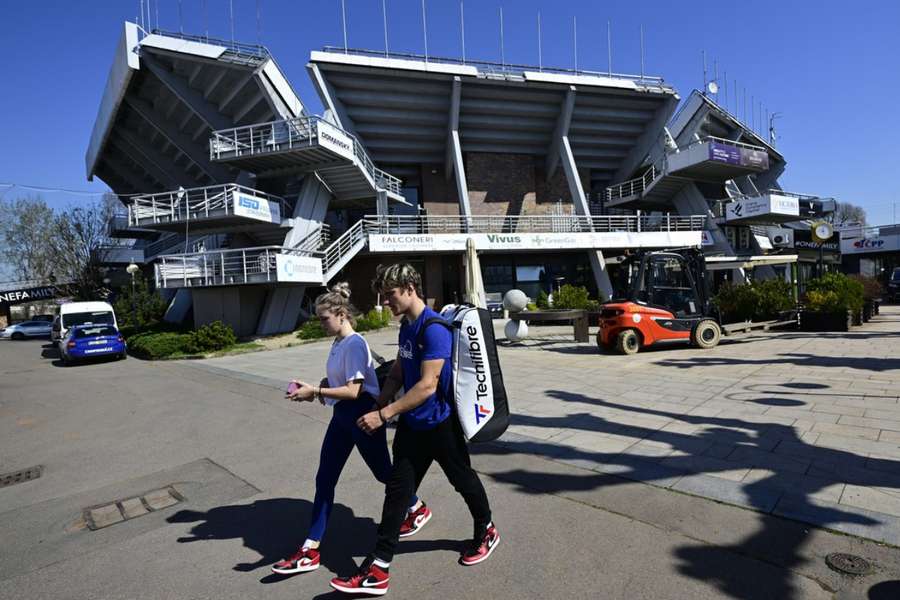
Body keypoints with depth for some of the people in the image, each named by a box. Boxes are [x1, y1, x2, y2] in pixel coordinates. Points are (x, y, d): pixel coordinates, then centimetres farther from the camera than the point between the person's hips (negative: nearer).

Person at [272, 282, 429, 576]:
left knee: (383, 471, 11)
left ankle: (418, 509, 39)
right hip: (342, 416, 9)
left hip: (363, 415, -9)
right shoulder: (338, 343, 6)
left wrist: (315, 391, -27)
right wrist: (322, 386, 2)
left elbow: (354, 390, -25)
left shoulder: (354, 344, -21)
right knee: (324, 480, 8)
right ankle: (310, 550, 17)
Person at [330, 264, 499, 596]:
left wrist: (384, 414, -26)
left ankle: (486, 533, 42)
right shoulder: (406, 327, 5)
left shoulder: (434, 328, -23)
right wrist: (378, 408, 0)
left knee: (463, 480, 15)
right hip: (412, 423, 8)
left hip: (440, 423, -7)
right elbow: (397, 374, 12)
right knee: (397, 490, 7)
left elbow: (427, 385, -27)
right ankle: (377, 571, 15)